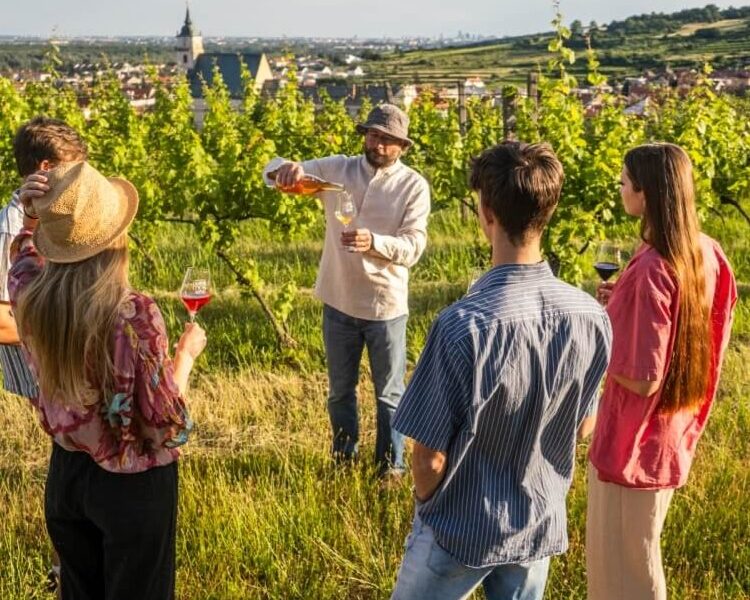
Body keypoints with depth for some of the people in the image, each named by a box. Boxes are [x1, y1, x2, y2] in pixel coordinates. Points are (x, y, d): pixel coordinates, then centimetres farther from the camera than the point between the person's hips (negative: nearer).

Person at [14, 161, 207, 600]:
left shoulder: (30, 297, -13)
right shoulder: (135, 315, -28)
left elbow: (24, 254, 15)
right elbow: (166, 423, -18)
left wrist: (30, 217, -5)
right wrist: (186, 353, -5)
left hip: (66, 474, 5)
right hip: (134, 485, -4)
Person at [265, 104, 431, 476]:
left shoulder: (414, 186, -8)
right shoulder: (337, 169, -2)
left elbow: (413, 246, -17)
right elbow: (274, 173, -9)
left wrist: (373, 242, -36)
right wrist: (288, 168, -34)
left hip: (386, 305, -2)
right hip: (338, 302, 3)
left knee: (389, 393, 11)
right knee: (340, 390, 18)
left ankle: (391, 466, 27)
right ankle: (344, 460, 36)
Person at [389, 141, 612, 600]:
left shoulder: (465, 324, -30)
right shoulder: (591, 317, -14)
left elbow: (430, 458, -21)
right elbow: (583, 426, 2)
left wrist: (428, 504, 1)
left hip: (461, 531, -4)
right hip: (541, 526, 4)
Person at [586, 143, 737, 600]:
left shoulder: (650, 269, -27)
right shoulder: (706, 254, -2)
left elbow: (643, 378, -26)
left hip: (636, 438, -9)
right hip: (675, 430, 9)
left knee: (622, 563, 10)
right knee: (639, 551, 27)